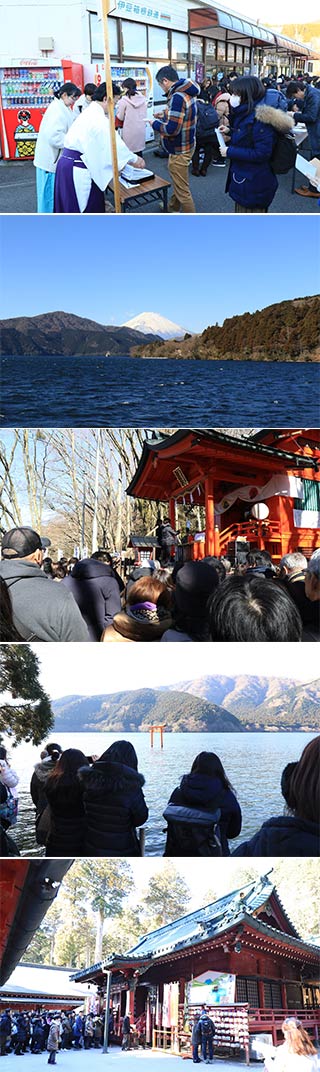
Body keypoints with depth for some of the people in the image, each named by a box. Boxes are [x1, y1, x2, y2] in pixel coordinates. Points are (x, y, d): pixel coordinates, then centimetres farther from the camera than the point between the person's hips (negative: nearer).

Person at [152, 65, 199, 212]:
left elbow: (172, 129, -29)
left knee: (182, 191, -3)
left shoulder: (177, 97, -25)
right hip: (186, 145, 10)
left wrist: (156, 123, -12)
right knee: (177, 183, 29)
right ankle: (173, 208, 48)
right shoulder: (188, 93, 5)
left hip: (179, 151, -10)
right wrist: (164, 117, 13)